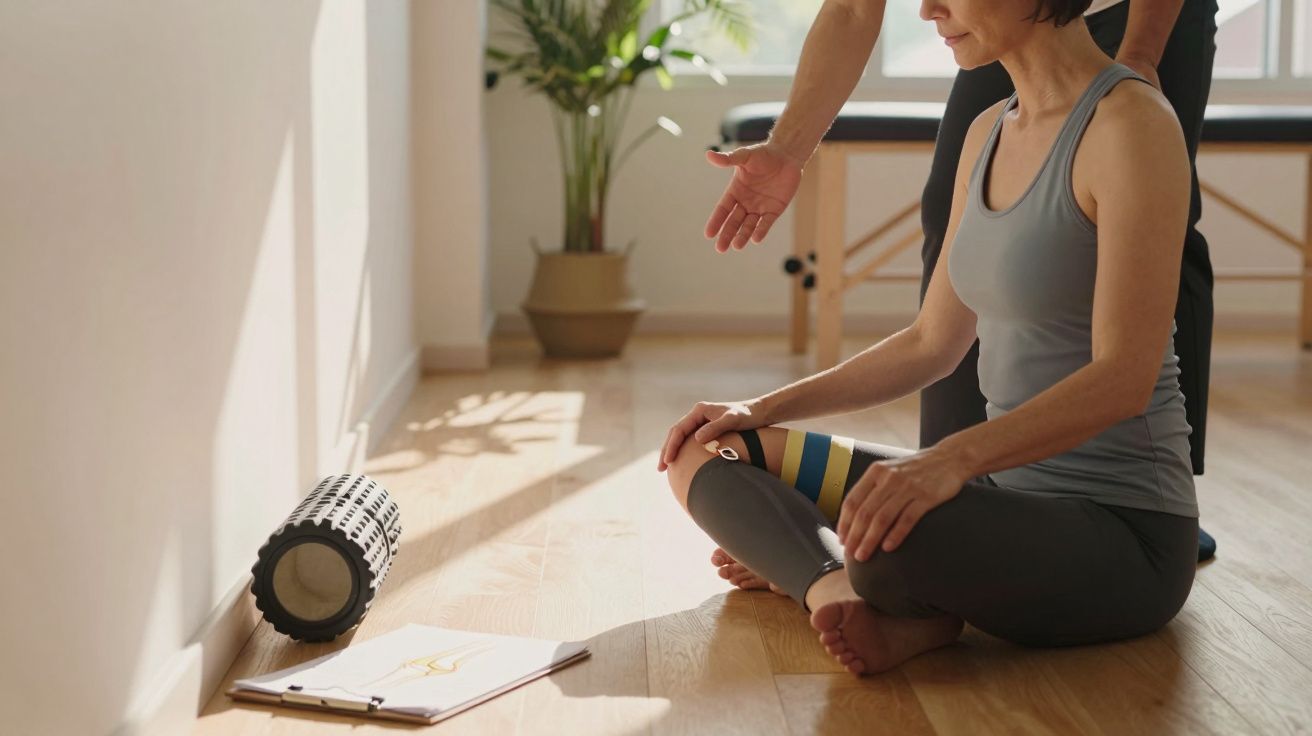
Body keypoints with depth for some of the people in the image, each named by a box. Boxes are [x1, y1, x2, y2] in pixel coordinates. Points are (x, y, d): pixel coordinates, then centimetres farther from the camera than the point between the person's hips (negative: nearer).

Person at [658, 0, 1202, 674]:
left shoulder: (1131, 123, -16)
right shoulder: (987, 132, 10)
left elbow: (1125, 376, -24)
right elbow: (933, 343, 15)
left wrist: (953, 458, -37)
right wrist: (766, 409, 8)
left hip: (1121, 533, -9)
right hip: (1007, 486, 9)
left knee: (886, 542, -41)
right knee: (702, 453, 6)